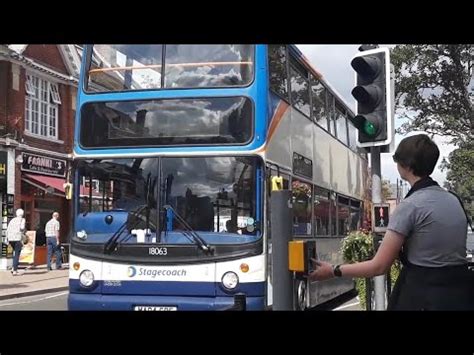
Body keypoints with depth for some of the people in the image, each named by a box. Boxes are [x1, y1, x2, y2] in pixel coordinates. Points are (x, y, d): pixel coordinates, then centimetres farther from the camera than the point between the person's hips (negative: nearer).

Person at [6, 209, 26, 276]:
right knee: (17, 255, -2)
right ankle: (15, 271, -6)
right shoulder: (22, 220, 4)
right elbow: (22, 227, -13)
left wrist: (7, 239, 14)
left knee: (15, 253, 23)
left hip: (10, 238, 6)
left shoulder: (12, 220, 18)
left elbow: (8, 229, 11)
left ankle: (14, 268, 15)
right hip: (17, 238, -6)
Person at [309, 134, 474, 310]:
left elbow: (379, 266, -15)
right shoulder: (454, 200, 6)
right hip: (459, 290, 7)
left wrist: (334, 271, -4)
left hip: (424, 294, -7)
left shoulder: (409, 206, -16)